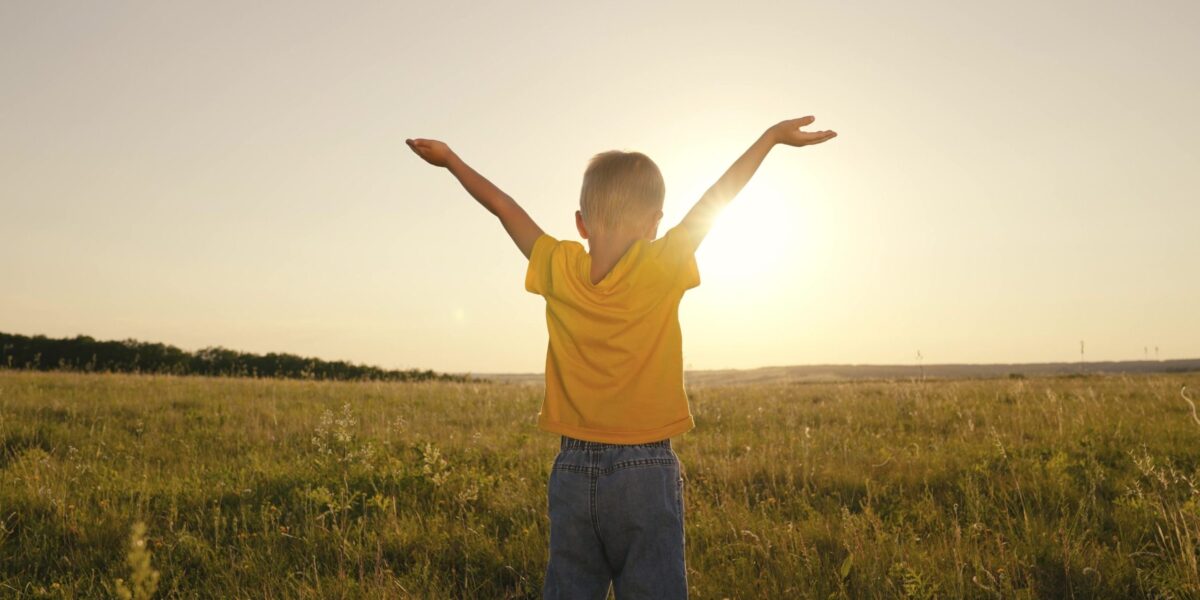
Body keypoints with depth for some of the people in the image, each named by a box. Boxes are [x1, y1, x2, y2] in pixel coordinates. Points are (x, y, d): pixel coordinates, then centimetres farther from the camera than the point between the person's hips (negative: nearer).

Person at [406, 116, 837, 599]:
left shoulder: (556, 270, -6)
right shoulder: (662, 269, -13)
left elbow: (503, 207, 7)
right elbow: (718, 197, -2)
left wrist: (449, 159, 22)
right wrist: (773, 135, 11)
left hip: (571, 471, 3)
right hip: (646, 470, -3)